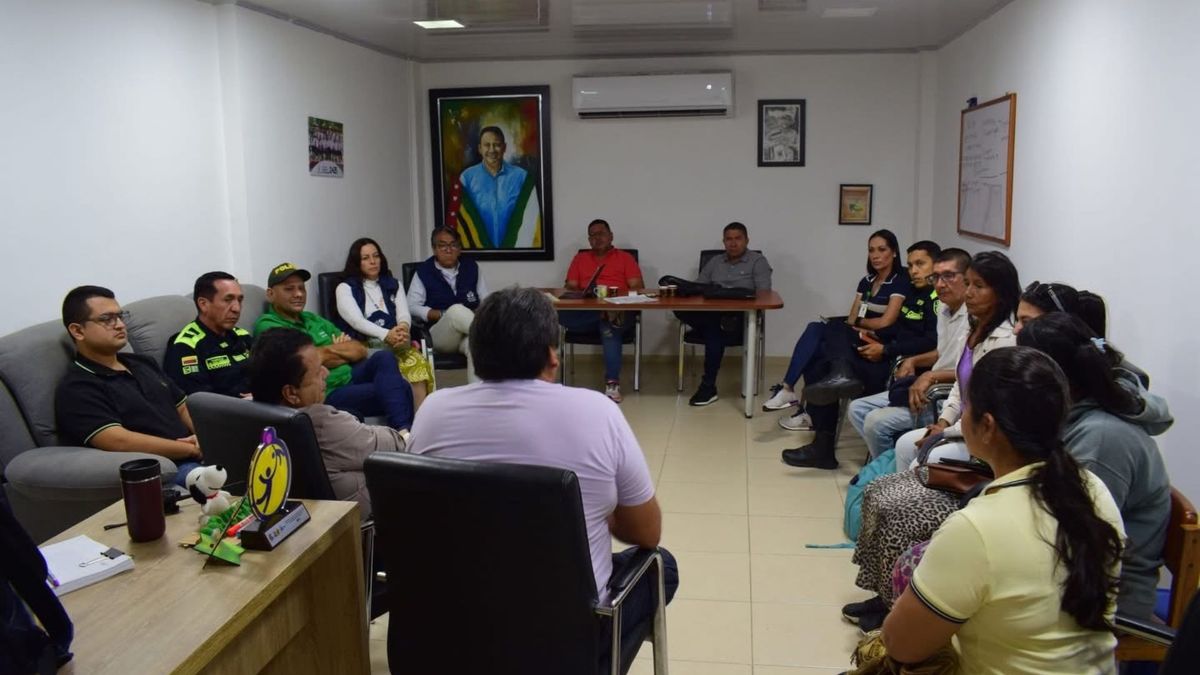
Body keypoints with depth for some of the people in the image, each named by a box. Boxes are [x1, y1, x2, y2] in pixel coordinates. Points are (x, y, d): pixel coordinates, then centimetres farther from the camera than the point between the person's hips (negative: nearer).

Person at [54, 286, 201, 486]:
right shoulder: (77, 390, -3)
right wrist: (193, 449, -13)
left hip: (197, 457, 8)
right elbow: (119, 442, -16)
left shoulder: (143, 363, 23)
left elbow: (185, 408, 22)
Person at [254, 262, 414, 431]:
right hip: (327, 394, -8)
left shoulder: (314, 320, 21)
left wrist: (331, 350, -4)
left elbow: (360, 350, 15)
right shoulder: (268, 325, -4)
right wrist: (344, 348, 5)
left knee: (384, 358, -22)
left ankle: (402, 430, -33)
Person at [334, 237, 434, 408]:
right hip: (363, 346, -3)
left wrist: (403, 328, -21)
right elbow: (356, 320, -6)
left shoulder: (394, 285, 24)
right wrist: (386, 335, -24)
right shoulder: (345, 288, 12)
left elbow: (404, 313, 6)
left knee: (417, 362, -32)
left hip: (395, 345, 3)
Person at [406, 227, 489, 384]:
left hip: (468, 331, 2)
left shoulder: (471, 267, 14)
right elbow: (412, 307, 2)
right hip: (438, 333, -1)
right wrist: (444, 315, -11)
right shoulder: (423, 272, 7)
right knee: (456, 310, -36)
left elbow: (486, 300, 14)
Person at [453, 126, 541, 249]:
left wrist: (516, 252, -8)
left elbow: (530, 222, 0)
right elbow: (462, 222, 4)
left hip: (515, 250, 0)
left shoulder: (522, 177, 3)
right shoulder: (466, 178, 5)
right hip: (478, 249, 0)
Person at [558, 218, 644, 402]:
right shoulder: (580, 258, 23)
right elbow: (569, 288, 14)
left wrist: (617, 295, -13)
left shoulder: (625, 258, 16)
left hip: (617, 312, -2)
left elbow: (638, 288, 6)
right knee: (561, 315, -31)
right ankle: (606, 317, -30)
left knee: (609, 327, -38)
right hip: (585, 314, 2)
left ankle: (612, 383, -39)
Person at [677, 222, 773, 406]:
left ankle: (708, 387, -31)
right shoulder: (714, 262, 22)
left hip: (741, 315, -4)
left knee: (713, 329, -37)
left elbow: (763, 293, -4)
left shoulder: (758, 261, 8)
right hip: (711, 312, 4)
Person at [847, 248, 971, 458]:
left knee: (876, 422, -21)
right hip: (928, 388, 10)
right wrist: (913, 361, 14)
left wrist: (932, 376, -23)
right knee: (857, 409, 5)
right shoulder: (944, 308, 12)